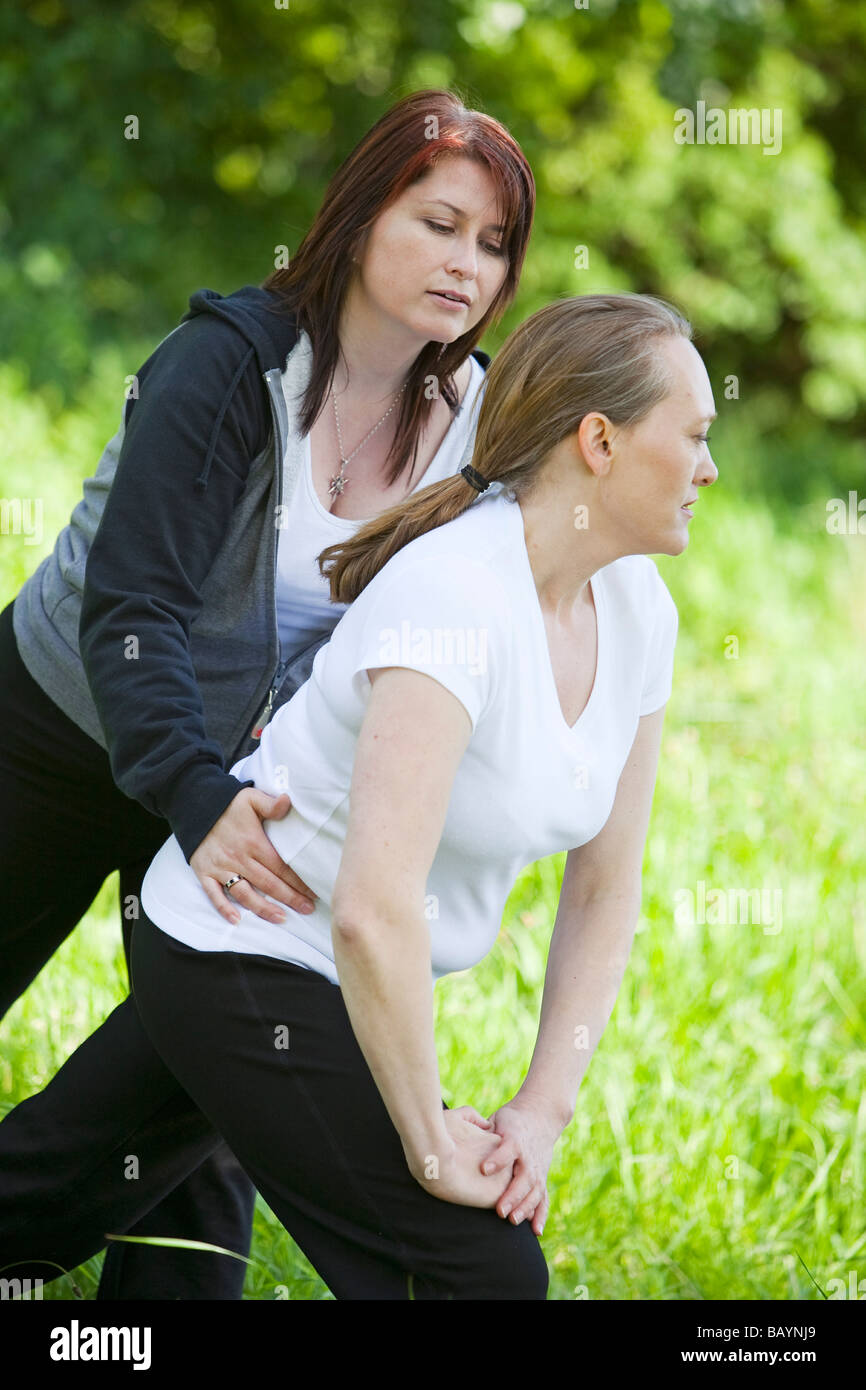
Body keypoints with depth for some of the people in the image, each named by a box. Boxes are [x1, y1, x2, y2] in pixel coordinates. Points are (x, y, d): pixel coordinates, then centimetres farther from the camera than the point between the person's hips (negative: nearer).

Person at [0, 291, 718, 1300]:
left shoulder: (636, 611, -2)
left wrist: (541, 1116, -2)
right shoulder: (455, 599, -30)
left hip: (352, 976, 8)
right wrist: (429, 1143, -26)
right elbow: (374, 911, -36)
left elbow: (605, 891, 5)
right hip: (242, 962, -8)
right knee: (486, 1273, -8)